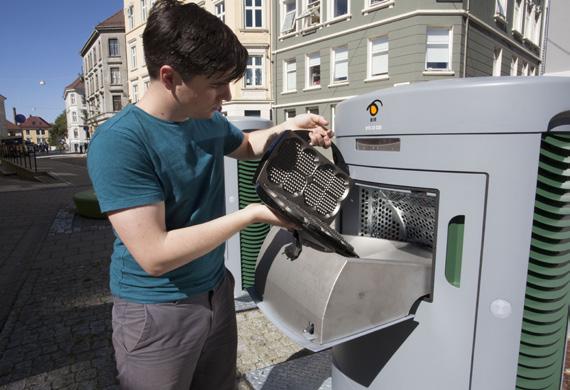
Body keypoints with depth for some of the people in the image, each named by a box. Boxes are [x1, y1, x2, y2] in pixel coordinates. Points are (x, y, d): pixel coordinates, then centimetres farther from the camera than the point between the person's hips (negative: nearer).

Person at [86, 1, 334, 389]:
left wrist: (287, 127, 0)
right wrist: (251, 214, -25)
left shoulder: (210, 121, -3)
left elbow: (245, 146, 20)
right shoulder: (118, 142, -24)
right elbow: (155, 255, -28)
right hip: (157, 311, -6)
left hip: (217, 290, 6)